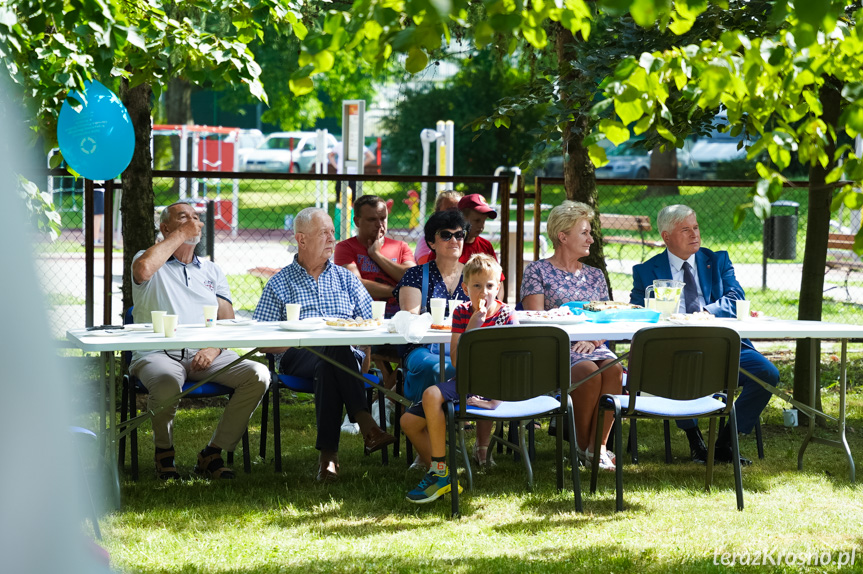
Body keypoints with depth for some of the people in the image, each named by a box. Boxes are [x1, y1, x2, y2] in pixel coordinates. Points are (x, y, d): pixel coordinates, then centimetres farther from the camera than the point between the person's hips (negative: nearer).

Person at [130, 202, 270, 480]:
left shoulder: (212, 271, 25)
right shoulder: (152, 261, 12)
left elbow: (228, 322, 14)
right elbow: (143, 269, -17)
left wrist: (212, 349, -9)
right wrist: (180, 234, -5)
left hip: (205, 355, 4)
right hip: (159, 354, -4)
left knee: (258, 375, -21)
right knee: (167, 383, -39)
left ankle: (212, 454, -11)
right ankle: (164, 453, -8)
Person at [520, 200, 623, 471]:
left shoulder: (595, 275, 22)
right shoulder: (537, 271, 7)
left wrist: (593, 340, -9)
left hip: (592, 347, 4)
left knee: (613, 369, -31)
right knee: (589, 372, -35)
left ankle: (598, 446, -25)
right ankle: (582, 446, -19)